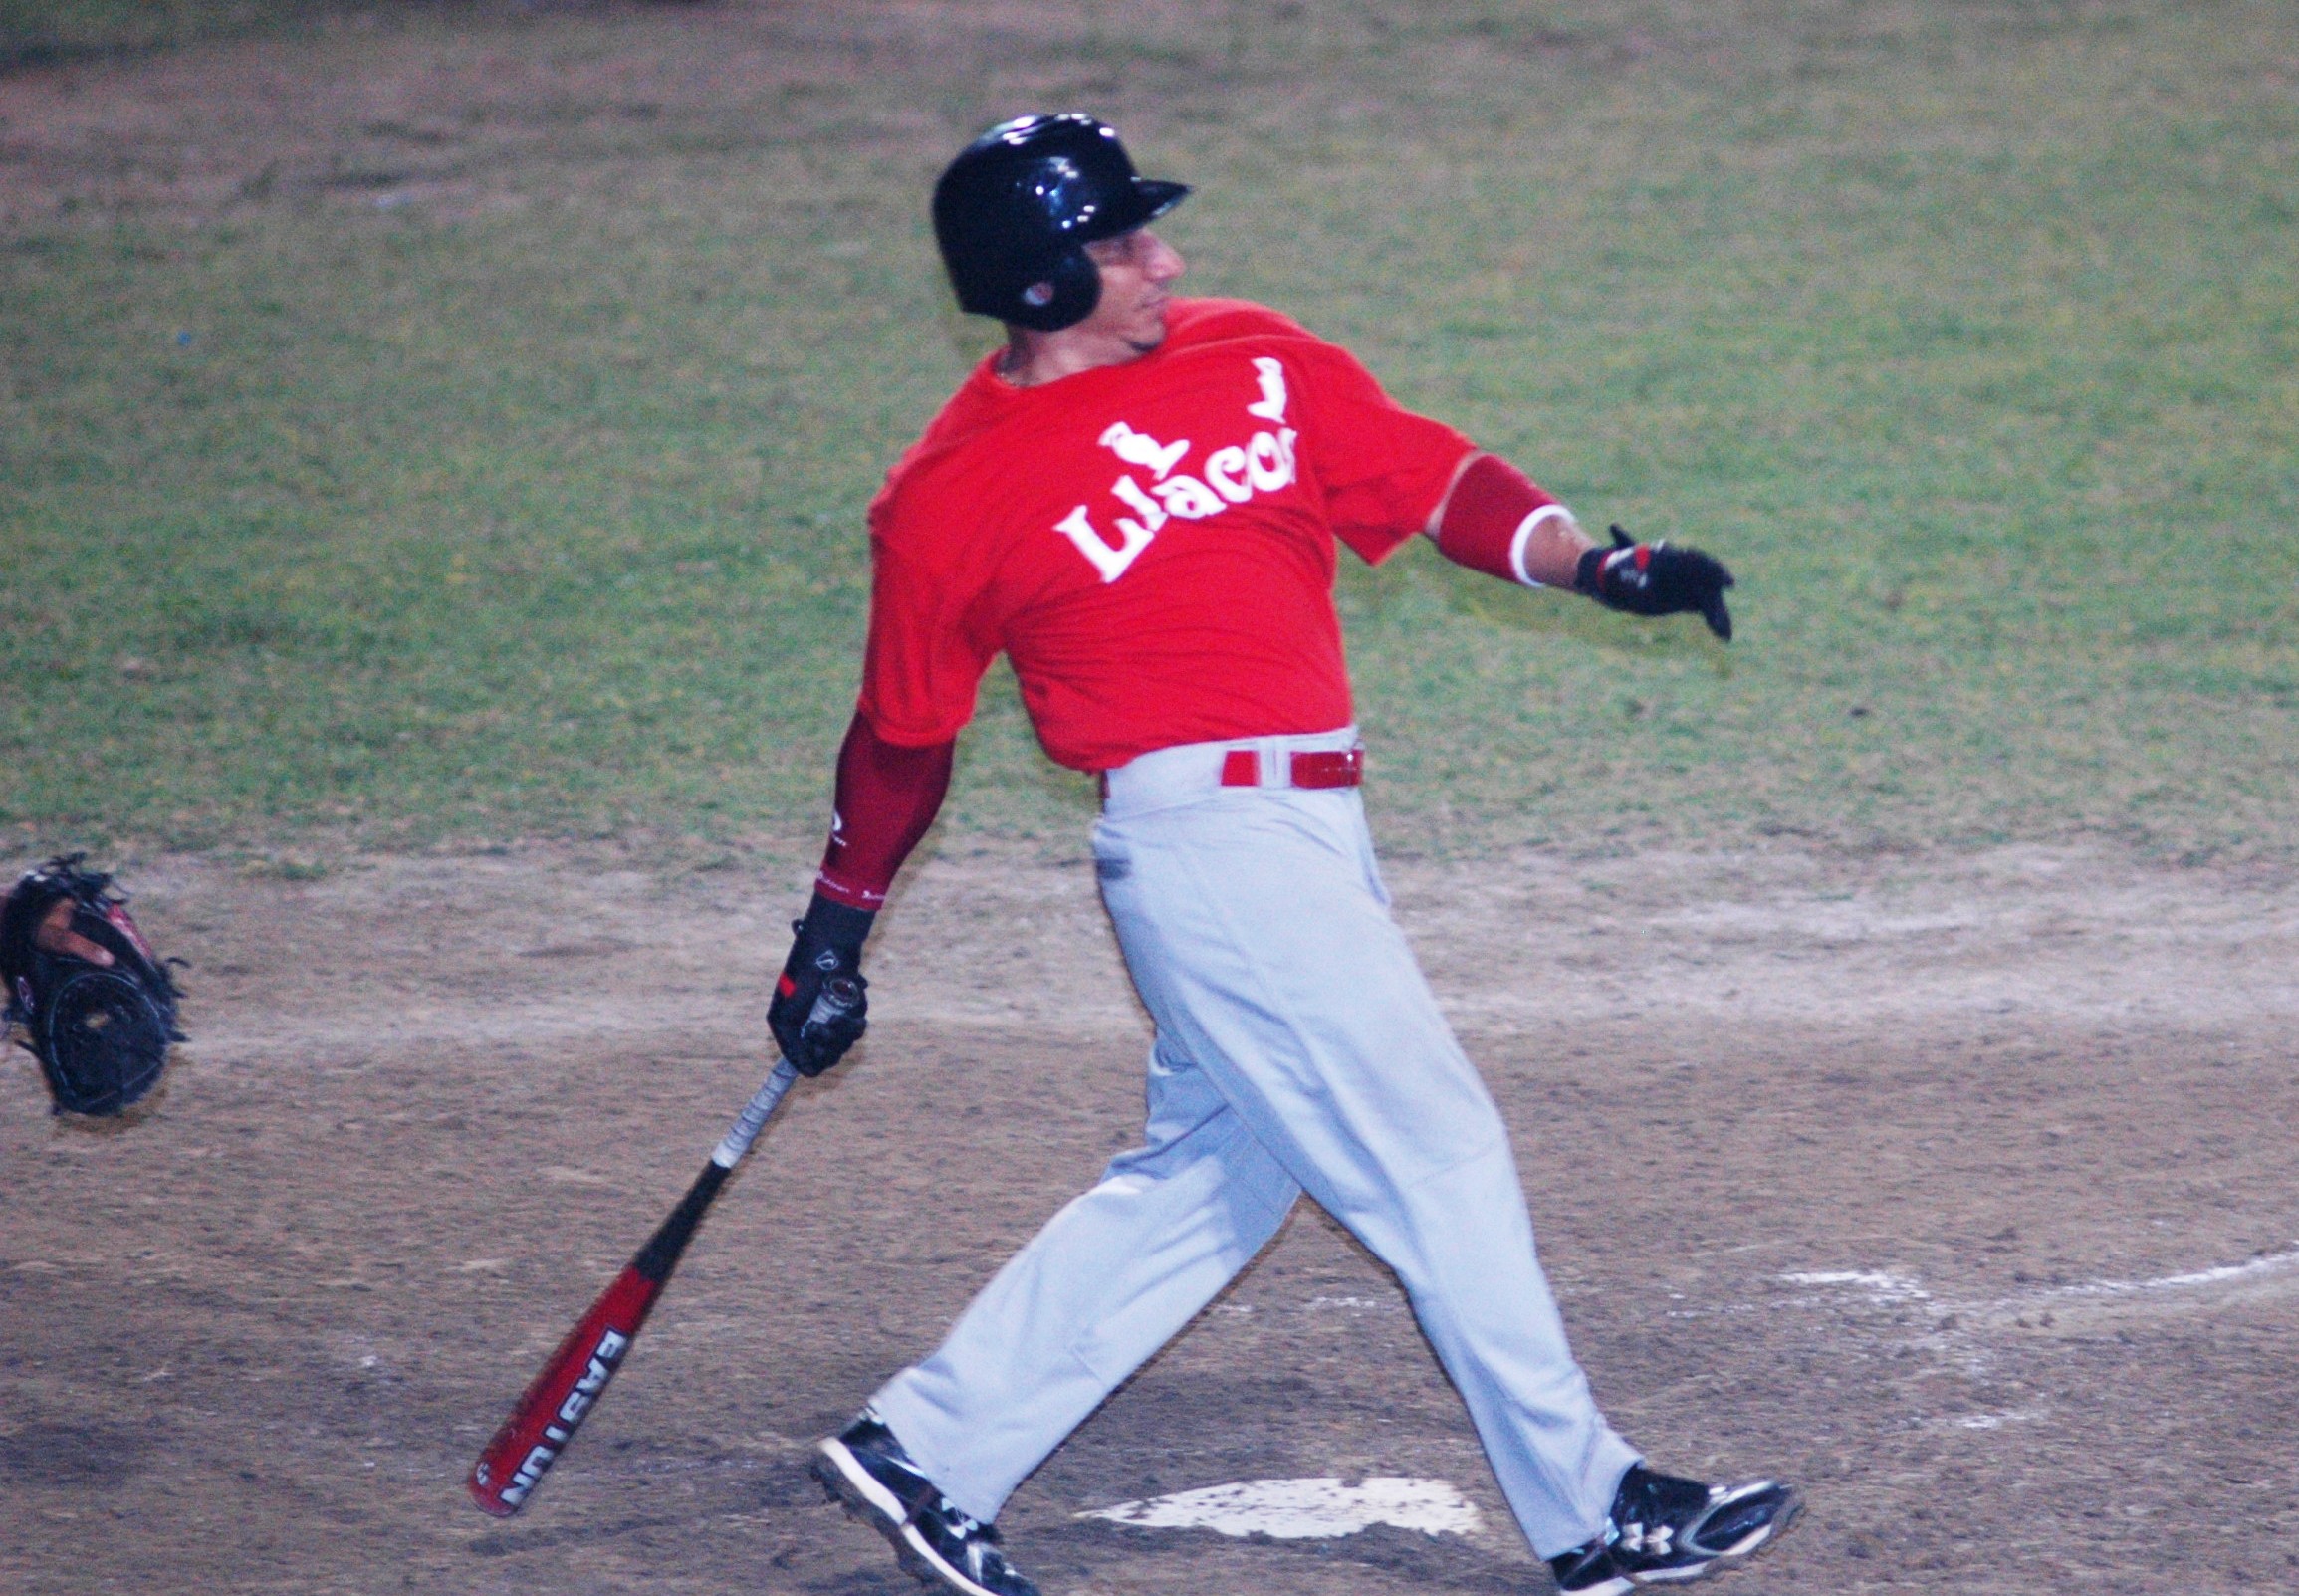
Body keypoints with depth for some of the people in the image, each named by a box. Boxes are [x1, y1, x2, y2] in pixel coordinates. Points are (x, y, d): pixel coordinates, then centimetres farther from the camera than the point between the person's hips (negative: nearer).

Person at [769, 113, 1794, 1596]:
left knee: (1206, 1177, 15)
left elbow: (1436, 478, 10)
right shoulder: (951, 499, -6)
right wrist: (834, 939, 10)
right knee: (1438, 1153, -4)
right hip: (1215, 841, -8)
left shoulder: (1253, 360, 9)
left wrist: (1595, 565, -6)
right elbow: (902, 736, 4)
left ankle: (924, 1451, 25)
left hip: (1305, 834, 8)